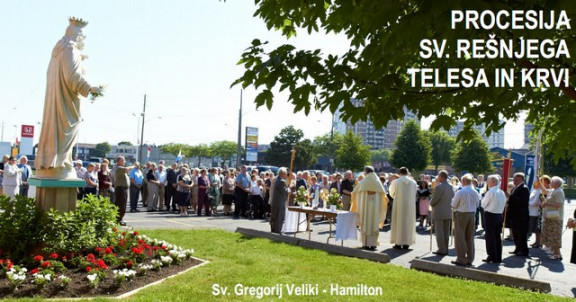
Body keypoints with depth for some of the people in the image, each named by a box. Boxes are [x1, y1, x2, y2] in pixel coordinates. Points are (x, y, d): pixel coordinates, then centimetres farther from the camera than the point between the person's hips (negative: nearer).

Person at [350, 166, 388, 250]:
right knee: (374, 224, 6)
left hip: (365, 205, -1)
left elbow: (355, 192, 5)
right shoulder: (378, 182, 2)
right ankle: (373, 244, 3)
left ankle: (366, 244, 8)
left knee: (365, 224, 7)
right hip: (375, 205, 1)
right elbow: (383, 194, 2)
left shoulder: (363, 182, -2)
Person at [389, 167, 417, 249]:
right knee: (408, 222, 9)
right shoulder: (413, 182, 0)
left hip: (399, 205, -2)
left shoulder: (396, 182, -8)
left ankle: (398, 243, 6)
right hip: (410, 205, 2)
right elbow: (414, 194, 10)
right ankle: (406, 243, 10)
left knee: (398, 222, 5)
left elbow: (392, 194, 5)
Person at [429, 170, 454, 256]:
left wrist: (431, 203, 4)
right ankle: (445, 249, 16)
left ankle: (441, 250, 0)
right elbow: (452, 199, 12)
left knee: (439, 232, -1)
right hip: (448, 213, 7)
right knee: (446, 232, 12)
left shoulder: (439, 187, -17)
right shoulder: (451, 187, 5)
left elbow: (434, 200, -16)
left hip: (439, 213, -7)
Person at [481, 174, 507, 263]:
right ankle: (498, 257, 16)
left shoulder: (490, 192, -16)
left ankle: (492, 257, 0)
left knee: (490, 236, -1)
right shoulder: (502, 192, 7)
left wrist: (483, 198, 8)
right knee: (497, 236, 12)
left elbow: (483, 204, -9)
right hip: (499, 215, 7)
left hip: (490, 215, -7)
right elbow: (503, 204, 13)